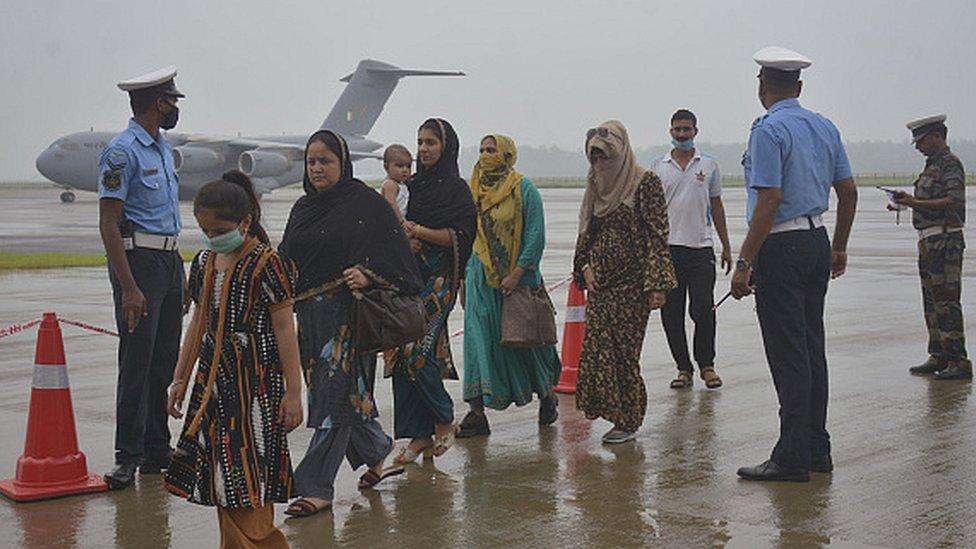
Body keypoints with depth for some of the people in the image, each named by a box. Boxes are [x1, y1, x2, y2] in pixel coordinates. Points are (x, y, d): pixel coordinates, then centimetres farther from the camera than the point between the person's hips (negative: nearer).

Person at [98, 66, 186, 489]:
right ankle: (128, 456, 1)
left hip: (170, 259, 9)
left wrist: (180, 275, 21)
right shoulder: (123, 151, -12)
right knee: (137, 362, -6)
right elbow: (109, 224, -16)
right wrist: (129, 288, -23)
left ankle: (157, 449, 20)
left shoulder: (163, 149, 16)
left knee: (165, 360, 11)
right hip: (139, 259, -9)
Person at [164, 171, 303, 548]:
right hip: (213, 381, 7)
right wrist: (179, 380, 18)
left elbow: (284, 329, -12)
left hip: (255, 382, -7)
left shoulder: (265, 263, -13)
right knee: (221, 476, 11)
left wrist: (293, 391, -13)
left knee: (247, 478, -8)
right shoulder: (204, 263, 8)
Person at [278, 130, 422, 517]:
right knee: (349, 391, 13)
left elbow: (392, 252, -8)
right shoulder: (303, 208, 15)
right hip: (310, 315, 7)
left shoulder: (366, 202, -4)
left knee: (335, 393, -8)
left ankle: (316, 487, -6)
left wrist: (368, 275, -23)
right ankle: (377, 452, 36)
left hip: (348, 313, -7)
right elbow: (287, 259, 18)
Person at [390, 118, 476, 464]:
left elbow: (460, 236, -9)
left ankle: (443, 422, 3)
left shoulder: (457, 188, -1)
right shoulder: (411, 186, 16)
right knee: (401, 353, 0)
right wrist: (405, 238, -5)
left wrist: (419, 231, -17)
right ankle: (419, 434, 7)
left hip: (438, 279, -6)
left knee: (417, 350, -16)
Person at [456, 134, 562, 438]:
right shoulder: (473, 191, 10)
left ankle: (547, 394, 29)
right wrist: (463, 279, 12)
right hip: (480, 278, 4)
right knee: (478, 341, -3)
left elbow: (536, 236, -10)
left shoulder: (524, 189, -6)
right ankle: (476, 412, -2)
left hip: (518, 278, -4)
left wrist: (517, 274, -16)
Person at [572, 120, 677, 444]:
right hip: (600, 284, 6)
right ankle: (615, 411, 12)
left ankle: (628, 421, 9)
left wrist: (657, 284, -15)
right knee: (597, 351, 0)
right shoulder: (596, 186, 13)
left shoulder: (646, 183, -6)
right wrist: (585, 268, 6)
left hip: (631, 283, -6)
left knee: (624, 352, -2)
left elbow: (657, 236, -9)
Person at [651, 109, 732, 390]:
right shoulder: (658, 167, 7)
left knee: (703, 311, -5)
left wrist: (726, 246, 11)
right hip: (668, 248, 1)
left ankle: (706, 365, 12)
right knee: (671, 314, 2)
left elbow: (716, 207, 13)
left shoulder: (709, 165, 8)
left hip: (701, 248, -1)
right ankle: (683, 368, 12)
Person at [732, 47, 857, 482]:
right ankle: (817, 449, 21)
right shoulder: (825, 127, 11)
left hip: (781, 248, -8)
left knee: (788, 354, -5)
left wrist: (745, 263, -17)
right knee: (812, 347, 14)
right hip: (817, 241, 8)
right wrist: (839, 247, 25)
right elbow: (848, 191, 14)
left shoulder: (768, 130, -12)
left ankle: (792, 458, -1)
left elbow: (769, 202, -19)